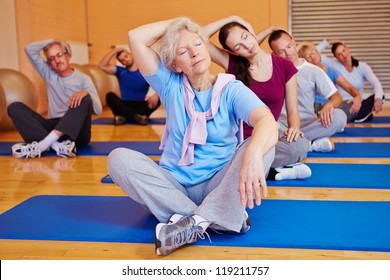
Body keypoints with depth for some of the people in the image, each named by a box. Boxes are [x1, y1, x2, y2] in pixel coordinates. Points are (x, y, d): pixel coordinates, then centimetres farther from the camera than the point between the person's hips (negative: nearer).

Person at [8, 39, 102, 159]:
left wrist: (86, 93, -28)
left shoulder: (83, 79, 5)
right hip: (53, 127, 3)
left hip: (77, 132, -3)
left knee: (85, 99, -31)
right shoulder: (49, 75, 17)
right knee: (15, 107, -13)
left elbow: (98, 110, -9)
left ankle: (43, 145, -41)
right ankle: (57, 145, -37)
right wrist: (51, 41, 12)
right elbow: (29, 49, 13)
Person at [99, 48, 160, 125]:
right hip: (125, 106, 2)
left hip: (140, 106, -1)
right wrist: (115, 51, 0)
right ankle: (136, 116, -41)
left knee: (156, 100, -30)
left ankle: (123, 116, -39)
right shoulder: (120, 71, 11)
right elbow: (102, 65, 1)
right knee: (110, 96, -27)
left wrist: (156, 95, -35)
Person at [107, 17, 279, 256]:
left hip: (219, 184, -2)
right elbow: (136, 37, -7)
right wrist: (177, 21, 1)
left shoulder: (232, 89, -6)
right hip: (175, 183, 2)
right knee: (119, 158, -23)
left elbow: (268, 122, -27)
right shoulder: (171, 85, 2)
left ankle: (197, 220, -37)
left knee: (264, 145, -26)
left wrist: (252, 155, -48)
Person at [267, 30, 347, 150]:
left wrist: (329, 104, -23)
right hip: (280, 122, -1)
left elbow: (337, 97, 1)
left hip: (306, 122, 1)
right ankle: (311, 143, -34)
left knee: (339, 116, -29)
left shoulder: (313, 71, 6)